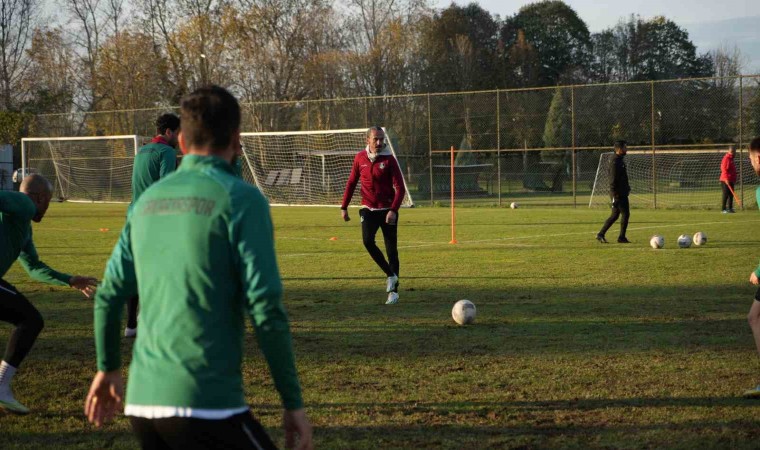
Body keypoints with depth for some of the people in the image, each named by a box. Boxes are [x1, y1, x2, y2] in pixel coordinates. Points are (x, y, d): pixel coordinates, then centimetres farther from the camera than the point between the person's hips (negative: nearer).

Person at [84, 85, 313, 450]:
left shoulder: (148, 199, 11)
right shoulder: (239, 198, -7)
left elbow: (109, 295, 15)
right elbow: (265, 308, -13)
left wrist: (107, 369, 29)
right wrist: (293, 402, -7)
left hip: (142, 399, 7)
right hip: (204, 405, -6)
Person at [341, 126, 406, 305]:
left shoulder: (389, 159, -8)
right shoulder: (360, 158, 2)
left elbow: (400, 188, -10)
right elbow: (351, 183, 13)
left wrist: (393, 210, -21)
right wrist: (344, 206, 10)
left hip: (387, 210, -2)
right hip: (368, 209, 2)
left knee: (391, 250, 1)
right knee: (367, 240, -23)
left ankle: (393, 291, 12)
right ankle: (391, 275, -7)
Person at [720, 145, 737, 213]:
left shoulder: (731, 159, 18)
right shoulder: (726, 158, -12)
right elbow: (724, 169, -20)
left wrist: (734, 179, 23)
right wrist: (726, 179, -27)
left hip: (731, 180, 9)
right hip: (725, 180, -9)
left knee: (731, 195, 10)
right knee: (726, 195, -8)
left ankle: (730, 208, 16)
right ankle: (724, 209, -5)